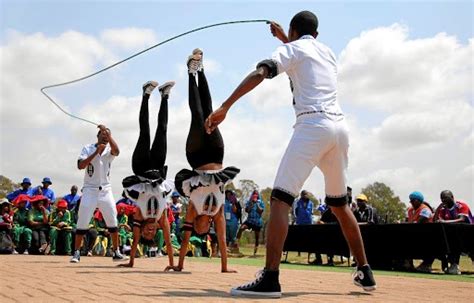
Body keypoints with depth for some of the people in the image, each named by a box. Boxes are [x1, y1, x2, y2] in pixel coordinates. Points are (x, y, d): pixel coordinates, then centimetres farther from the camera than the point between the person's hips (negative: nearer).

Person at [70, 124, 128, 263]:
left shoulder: (109, 150, 4)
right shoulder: (88, 148, 0)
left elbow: (116, 151, -22)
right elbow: (80, 165, -15)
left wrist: (108, 133, -26)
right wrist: (96, 152, -19)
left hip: (105, 190, 2)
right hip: (90, 190, -2)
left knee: (113, 221, 3)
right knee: (82, 222, -3)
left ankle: (116, 253, 12)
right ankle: (76, 253, 7)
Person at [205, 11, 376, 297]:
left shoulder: (293, 49, 8)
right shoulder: (328, 51, 26)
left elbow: (260, 73, -9)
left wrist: (225, 107, -15)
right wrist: (285, 39, 52)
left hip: (313, 125, -7)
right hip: (340, 126, 7)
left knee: (280, 198, -13)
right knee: (340, 203, 20)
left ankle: (270, 278, -25)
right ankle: (365, 272, 25)